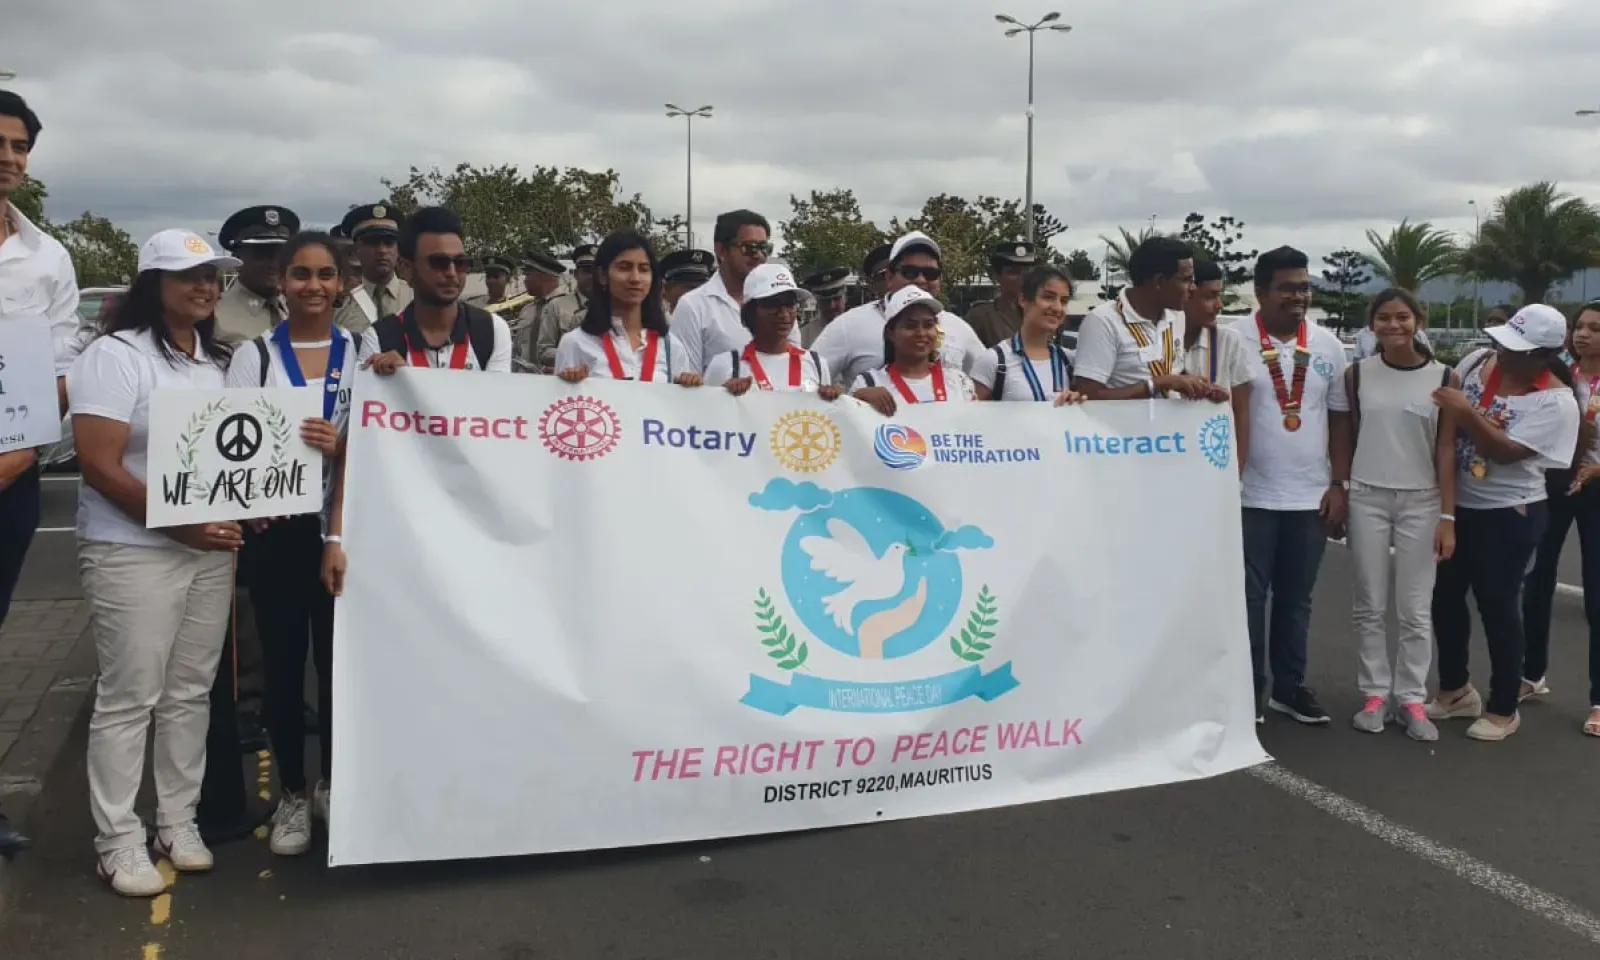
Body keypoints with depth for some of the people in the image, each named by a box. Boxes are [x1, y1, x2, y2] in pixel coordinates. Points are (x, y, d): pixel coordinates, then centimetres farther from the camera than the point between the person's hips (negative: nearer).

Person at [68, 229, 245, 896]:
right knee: (129, 699, 0)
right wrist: (178, 525, -19)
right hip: (133, 553, -6)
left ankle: (178, 821, 22)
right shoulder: (115, 355, -9)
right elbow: (99, 466, -15)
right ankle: (118, 842, 11)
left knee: (190, 692, 10)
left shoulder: (217, 360, 12)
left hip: (211, 550, 6)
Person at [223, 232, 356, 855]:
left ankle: (334, 787, 23)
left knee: (338, 658, 6)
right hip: (276, 529, 0)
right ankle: (292, 796, 21)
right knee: (282, 663, 7)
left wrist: (341, 448, -18)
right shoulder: (254, 354, 4)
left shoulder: (362, 353, 5)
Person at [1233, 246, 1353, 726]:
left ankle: (1289, 686, 26)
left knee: (1296, 599, 14)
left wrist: (1339, 485, 4)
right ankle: (1248, 691, 15)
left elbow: (1339, 418, 10)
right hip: (1251, 496, -4)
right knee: (1249, 599, 4)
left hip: (1311, 497, 4)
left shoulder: (1329, 345, 6)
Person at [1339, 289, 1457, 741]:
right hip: (1367, 499, 1)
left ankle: (1411, 699, 13)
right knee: (1370, 606, 6)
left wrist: (1448, 516, -5)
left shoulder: (1444, 378, -1)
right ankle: (1375, 694, 16)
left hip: (1422, 502, -1)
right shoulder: (1357, 374, 1)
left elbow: (1446, 450, -1)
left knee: (1416, 610, 3)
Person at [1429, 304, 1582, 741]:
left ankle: (1504, 708, 19)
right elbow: (1445, 415, 11)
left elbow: (1507, 452, -24)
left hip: (1507, 514, -6)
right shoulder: (1478, 361, -1)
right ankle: (1455, 689, 32)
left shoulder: (1556, 400, -16)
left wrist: (1467, 413, -30)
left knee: (1497, 606, 2)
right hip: (1455, 504, 6)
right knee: (1445, 596, 13)